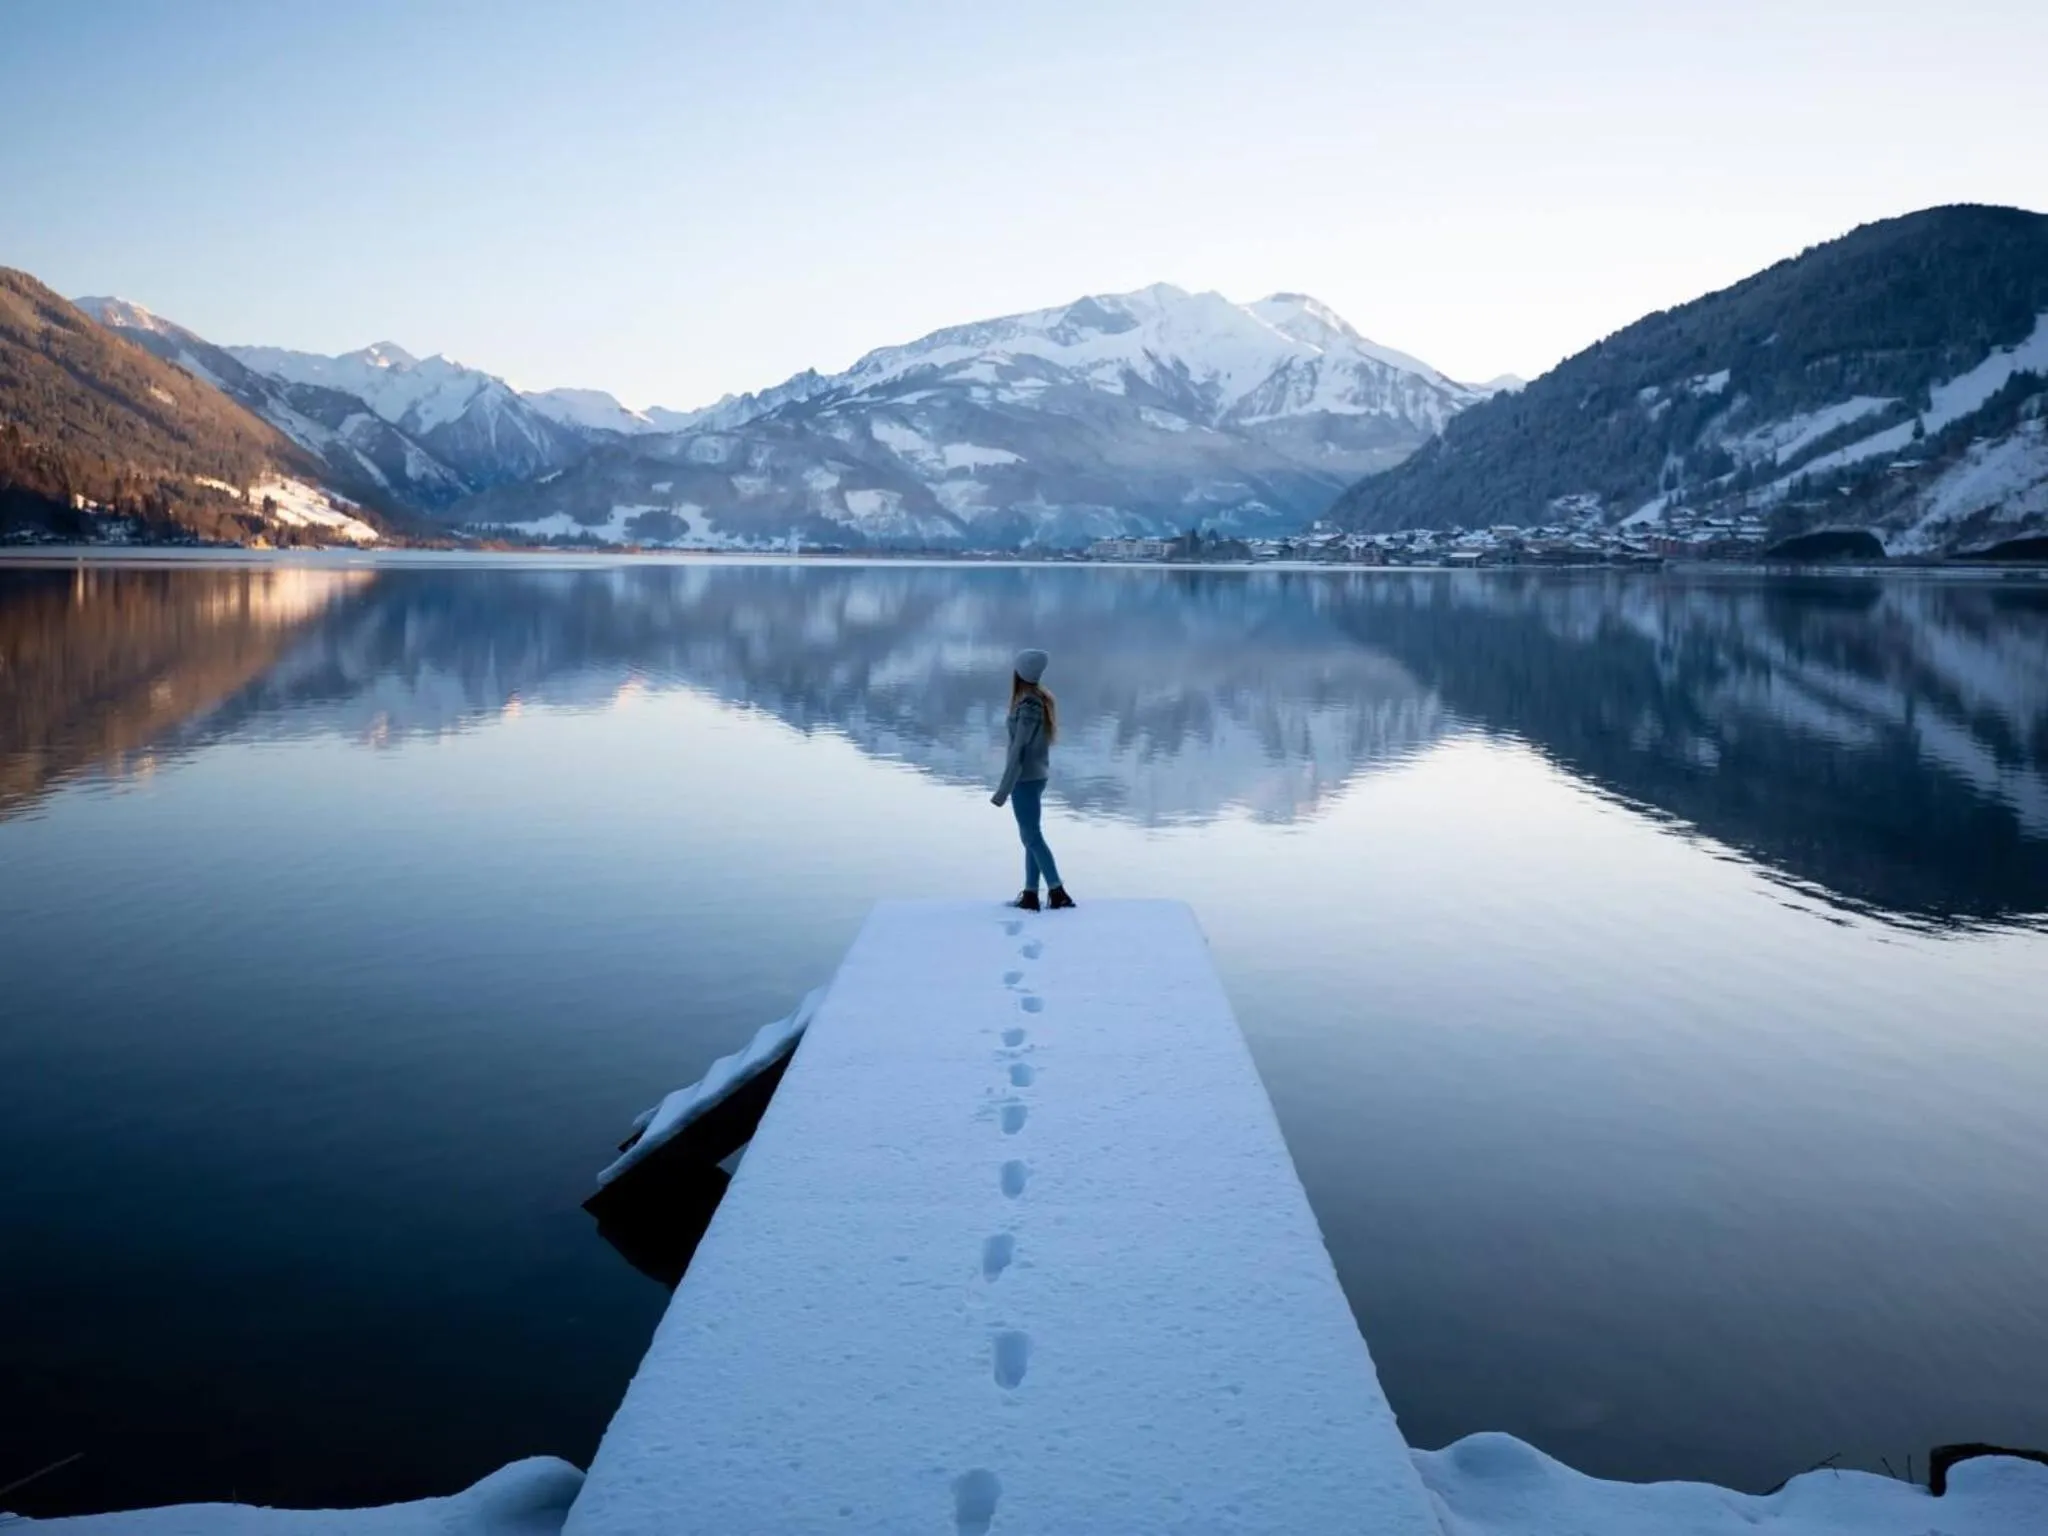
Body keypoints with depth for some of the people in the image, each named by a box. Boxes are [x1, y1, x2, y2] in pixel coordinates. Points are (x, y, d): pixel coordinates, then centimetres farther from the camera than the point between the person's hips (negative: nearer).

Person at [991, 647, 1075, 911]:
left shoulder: (1028, 705, -20)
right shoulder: (1041, 700, 6)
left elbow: (1019, 750, -20)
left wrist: (1003, 790, -17)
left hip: (1025, 780, -9)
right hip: (1037, 777, 9)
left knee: (1032, 837, -1)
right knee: (1030, 837, 12)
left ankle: (1058, 893, 1)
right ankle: (1030, 896, 16)